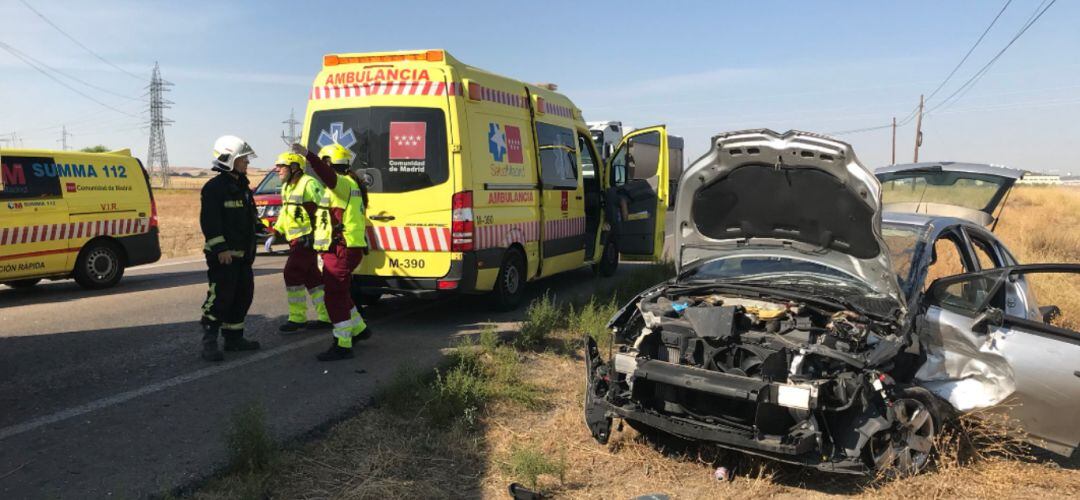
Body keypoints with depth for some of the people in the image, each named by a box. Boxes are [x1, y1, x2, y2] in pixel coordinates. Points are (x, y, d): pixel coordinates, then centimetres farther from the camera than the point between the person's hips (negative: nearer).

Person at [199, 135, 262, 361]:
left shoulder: (242, 186, 18)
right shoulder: (214, 187, -12)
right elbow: (209, 221, -19)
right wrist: (221, 248, -24)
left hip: (242, 254, 9)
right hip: (223, 255, -9)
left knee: (243, 295, 12)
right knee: (220, 297, -11)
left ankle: (234, 338, 22)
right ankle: (209, 342, -4)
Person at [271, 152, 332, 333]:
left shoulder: (309, 184, -14)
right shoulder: (286, 187, 16)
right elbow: (285, 212, 26)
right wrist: (277, 232, 17)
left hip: (307, 239, -10)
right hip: (296, 241, 10)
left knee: (292, 274, -9)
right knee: (311, 276, 12)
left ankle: (297, 318, -1)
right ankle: (326, 316, 18)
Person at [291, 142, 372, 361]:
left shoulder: (344, 183, -13)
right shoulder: (347, 184, 20)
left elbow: (328, 176, -36)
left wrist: (307, 155, -47)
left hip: (341, 250, -11)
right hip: (346, 248, 11)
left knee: (335, 297, -8)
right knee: (340, 293, 24)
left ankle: (342, 345, -5)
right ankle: (359, 328, 37)